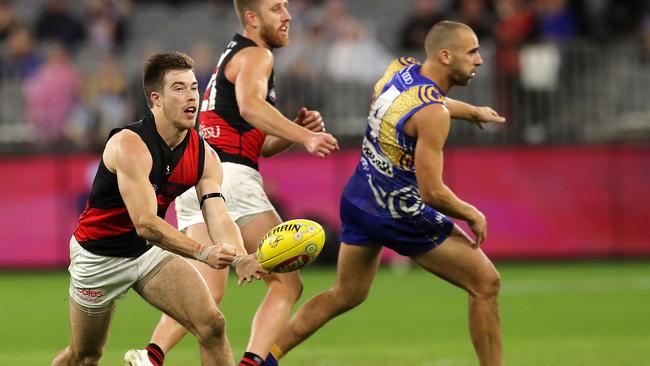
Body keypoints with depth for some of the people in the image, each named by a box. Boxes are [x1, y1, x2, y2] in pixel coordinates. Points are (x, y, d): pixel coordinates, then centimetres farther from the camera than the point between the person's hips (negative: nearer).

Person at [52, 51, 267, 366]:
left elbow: (218, 217, -20)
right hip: (98, 255, -5)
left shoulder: (204, 156, -10)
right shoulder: (129, 145, -30)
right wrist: (203, 252, -50)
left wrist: (240, 258, -42)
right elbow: (145, 223, -39)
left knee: (212, 324, -14)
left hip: (151, 250, 5)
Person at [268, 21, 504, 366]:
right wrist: (473, 215, -8)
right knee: (486, 284, 2)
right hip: (400, 216, -8)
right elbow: (432, 192, -24)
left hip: (357, 200, 8)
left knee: (346, 295, 25)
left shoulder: (400, 68, -1)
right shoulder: (433, 114, -25)